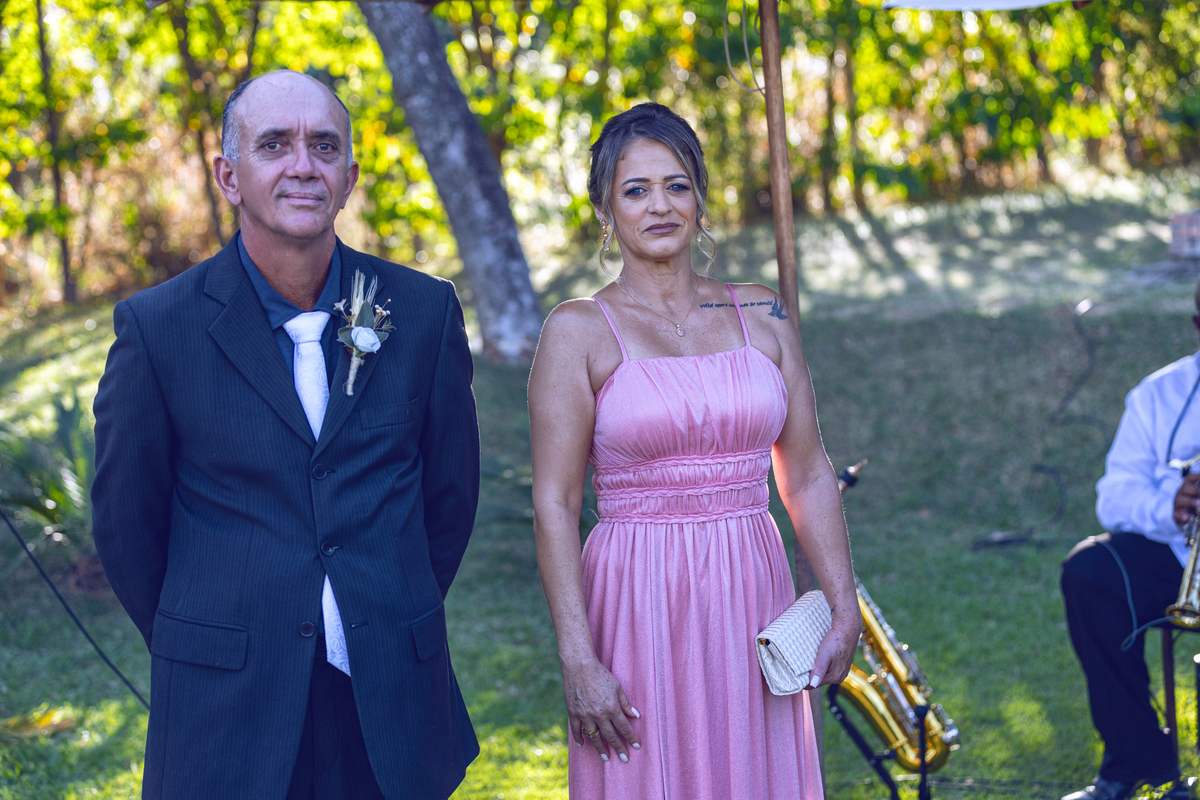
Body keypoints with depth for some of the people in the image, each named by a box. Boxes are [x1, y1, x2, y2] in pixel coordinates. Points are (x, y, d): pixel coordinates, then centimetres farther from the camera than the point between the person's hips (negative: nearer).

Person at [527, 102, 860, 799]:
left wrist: (845, 609, 3)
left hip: (754, 601, 3)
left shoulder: (762, 315, 7)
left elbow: (808, 475, 9)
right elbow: (555, 505, -7)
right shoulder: (579, 332, -3)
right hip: (638, 605, -3)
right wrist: (578, 660, -13)